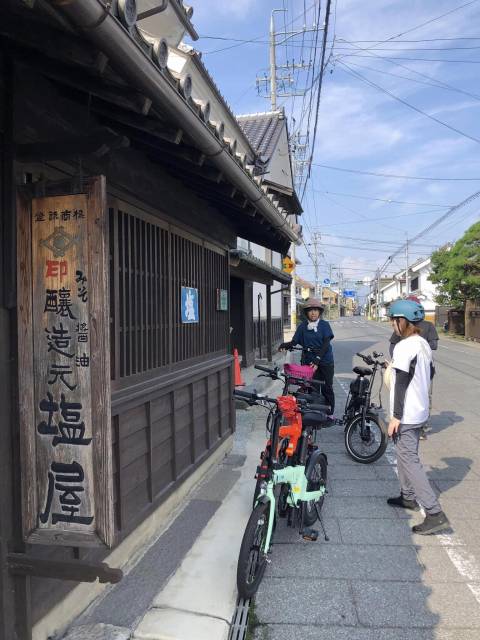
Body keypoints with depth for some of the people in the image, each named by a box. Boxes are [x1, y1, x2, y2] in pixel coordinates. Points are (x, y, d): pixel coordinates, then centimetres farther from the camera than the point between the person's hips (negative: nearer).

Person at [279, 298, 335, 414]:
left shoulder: (324, 325, -2)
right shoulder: (302, 326, 4)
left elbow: (326, 343, -10)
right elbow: (294, 341, 1)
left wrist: (317, 359, -22)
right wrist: (285, 345, -22)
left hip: (325, 361, -1)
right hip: (309, 361, 1)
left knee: (327, 388, 4)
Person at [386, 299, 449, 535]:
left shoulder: (403, 347, -20)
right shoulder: (424, 344, 7)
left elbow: (401, 383, -22)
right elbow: (430, 373, 19)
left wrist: (395, 416, -18)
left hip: (406, 415, -9)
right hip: (420, 410, 9)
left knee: (410, 460, -4)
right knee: (405, 454, 22)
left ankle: (435, 514, -4)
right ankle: (408, 496, 36)